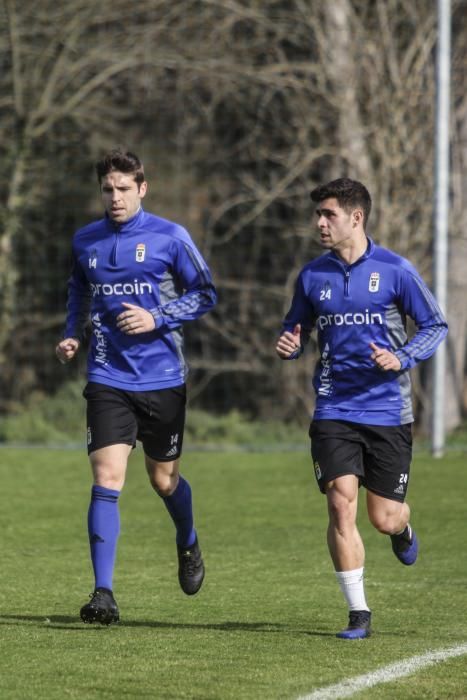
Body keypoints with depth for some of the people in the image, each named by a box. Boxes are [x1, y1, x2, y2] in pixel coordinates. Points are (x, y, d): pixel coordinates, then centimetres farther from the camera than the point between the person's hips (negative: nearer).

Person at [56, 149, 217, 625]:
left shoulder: (170, 237, -5)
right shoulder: (85, 241, 5)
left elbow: (204, 295, 0)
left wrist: (158, 319, -14)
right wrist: (72, 335, 7)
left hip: (162, 379, -1)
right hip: (107, 380, 1)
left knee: (164, 479, 12)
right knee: (106, 479, -13)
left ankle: (188, 545, 46)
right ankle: (103, 594, -13)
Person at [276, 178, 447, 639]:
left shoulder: (394, 270, -5)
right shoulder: (312, 276, 4)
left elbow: (436, 325, 2)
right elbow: (295, 329, 18)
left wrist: (402, 359, -15)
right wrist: (288, 345, -6)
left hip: (387, 410, -2)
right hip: (334, 411, 2)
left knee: (384, 519, 1)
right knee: (340, 503, -14)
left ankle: (402, 527, 41)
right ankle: (358, 614, -6)